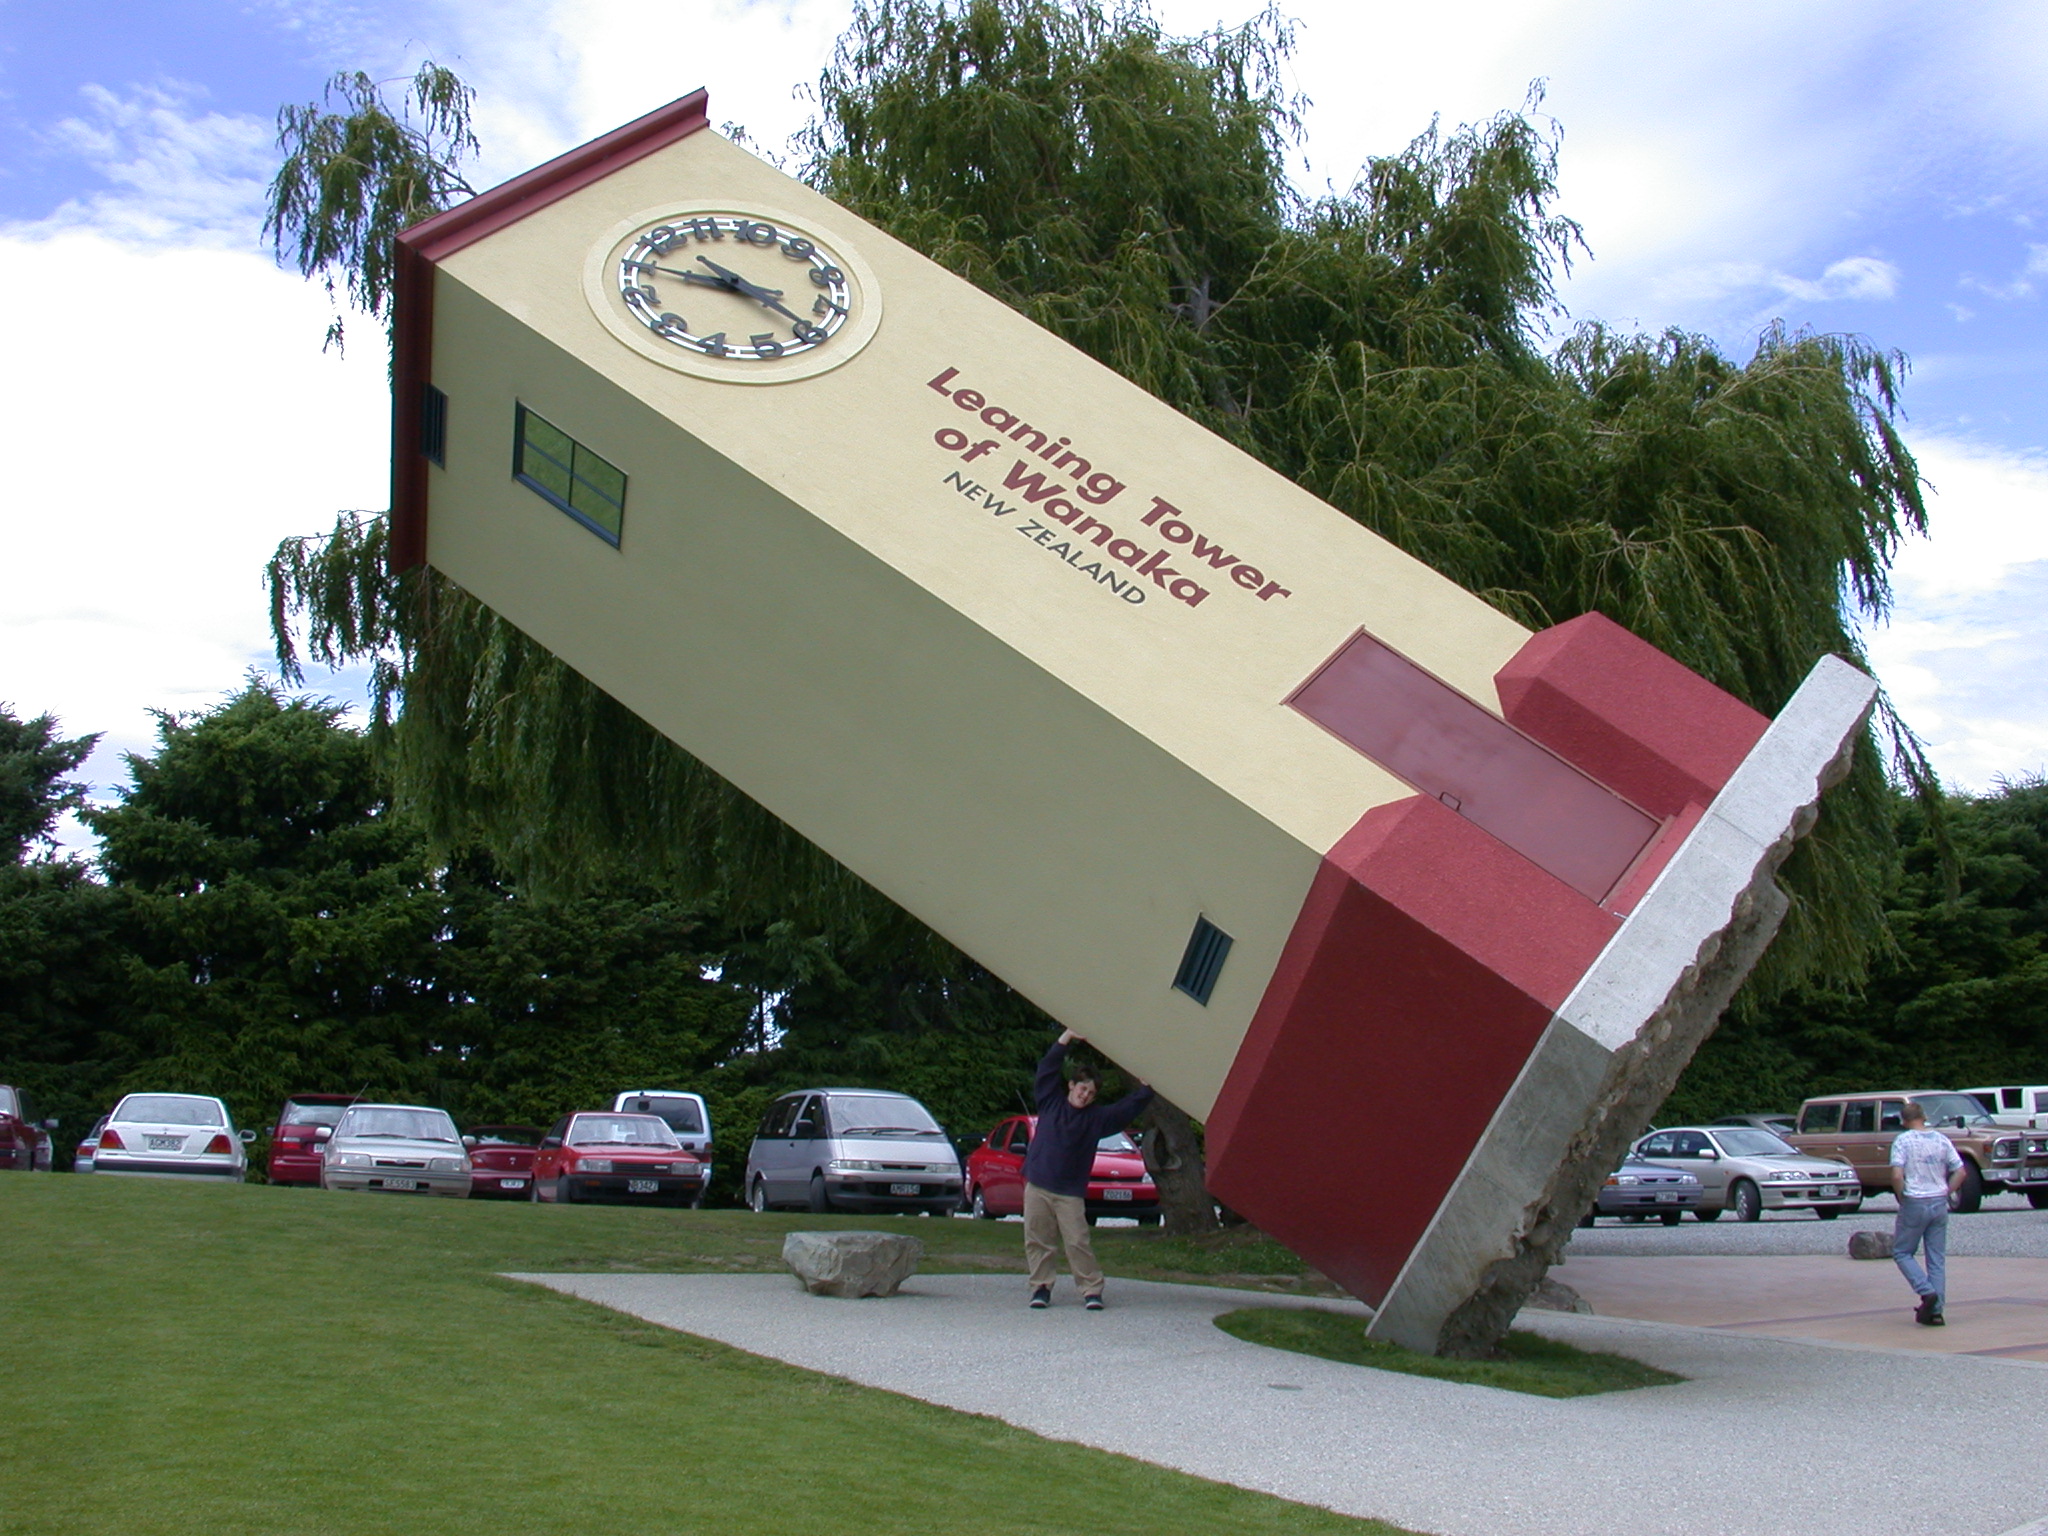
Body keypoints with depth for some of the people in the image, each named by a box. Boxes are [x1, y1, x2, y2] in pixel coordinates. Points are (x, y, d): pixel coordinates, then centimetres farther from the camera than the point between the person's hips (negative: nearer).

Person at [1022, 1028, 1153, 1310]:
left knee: (1078, 1243, -7)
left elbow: (1129, 1107, 8)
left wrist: (1147, 1087, -5)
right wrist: (1067, 1038, -3)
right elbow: (1047, 1069, 3)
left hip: (1070, 1193, -1)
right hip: (1037, 1187, 1)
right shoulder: (1051, 1103, 9)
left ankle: (1092, 1290, -1)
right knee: (1037, 1241, 1)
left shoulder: (1097, 1117, 10)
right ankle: (1041, 1287, 12)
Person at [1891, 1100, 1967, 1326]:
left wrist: (1901, 1197, -2)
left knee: (1902, 1252, 10)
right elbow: (1960, 1172, 4)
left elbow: (1897, 1175, -17)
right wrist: (1945, 1193, 10)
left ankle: (1927, 1291, -9)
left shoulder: (1903, 1140, -7)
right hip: (1940, 1205, 4)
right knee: (1937, 1258, 10)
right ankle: (1935, 1310, 8)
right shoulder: (1942, 1139, 6)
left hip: (1914, 1204, -4)